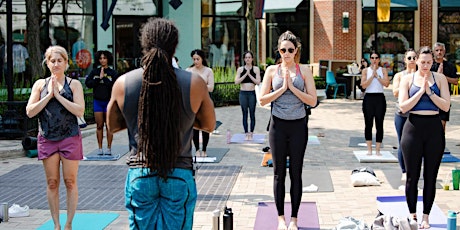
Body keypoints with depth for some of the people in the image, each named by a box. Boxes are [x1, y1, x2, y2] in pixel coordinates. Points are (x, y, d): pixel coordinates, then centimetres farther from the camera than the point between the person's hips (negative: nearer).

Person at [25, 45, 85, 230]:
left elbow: (79, 111, -12)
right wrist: (49, 95, -9)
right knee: (52, 183, 6)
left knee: (70, 182, 2)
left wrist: (58, 95, -13)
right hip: (47, 139, 2)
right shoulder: (40, 84, 7)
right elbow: (30, 111, -2)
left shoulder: (74, 84, 1)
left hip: (70, 138, -2)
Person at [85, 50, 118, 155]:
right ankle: (100, 148, 9)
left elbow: (114, 86, -11)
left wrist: (104, 78, -12)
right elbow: (87, 83, -1)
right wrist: (99, 78, -9)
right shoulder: (94, 72, 9)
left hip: (109, 101, -2)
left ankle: (109, 148, 4)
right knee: (99, 125, 4)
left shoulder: (113, 73, 1)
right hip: (97, 101, 2)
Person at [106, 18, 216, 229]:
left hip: (139, 175, 1)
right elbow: (209, 125, 7)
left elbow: (112, 125, 11)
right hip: (180, 175, -1)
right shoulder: (194, 83, -9)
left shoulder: (122, 83, -5)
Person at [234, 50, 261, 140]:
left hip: (252, 93, -1)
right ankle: (246, 133, 9)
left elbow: (258, 82, -6)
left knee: (252, 114, 1)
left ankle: (251, 133, 9)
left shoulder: (256, 69, 3)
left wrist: (249, 74, -12)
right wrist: (245, 74, -11)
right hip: (243, 93, 1)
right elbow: (236, 82, -5)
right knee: (244, 114, 4)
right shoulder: (240, 69, 5)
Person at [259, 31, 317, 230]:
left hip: (298, 125, 0)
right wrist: (282, 88, -11)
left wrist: (293, 87, -12)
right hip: (278, 125, 1)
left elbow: (312, 101, -4)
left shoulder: (304, 70, 2)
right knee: (279, 172, 6)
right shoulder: (272, 70, 4)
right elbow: (262, 100, -2)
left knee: (296, 172, 4)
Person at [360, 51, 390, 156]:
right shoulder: (365, 70, 5)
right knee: (368, 124, 3)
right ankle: (369, 149, 11)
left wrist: (377, 75, -9)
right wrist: (372, 75, -10)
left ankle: (377, 149, 6)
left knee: (379, 124, 0)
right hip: (369, 98, 0)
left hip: (380, 98, 0)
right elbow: (363, 85, -8)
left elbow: (386, 83, -8)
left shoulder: (383, 70, 6)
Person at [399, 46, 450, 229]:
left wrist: (430, 92, -13)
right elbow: (403, 107, -7)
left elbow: (446, 106, -3)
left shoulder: (439, 78, 4)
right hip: (413, 128, -1)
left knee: (431, 176, 5)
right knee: (412, 175, 5)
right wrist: (420, 91, -13)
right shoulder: (408, 79, 2)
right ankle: (412, 215, 18)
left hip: (434, 128, 1)